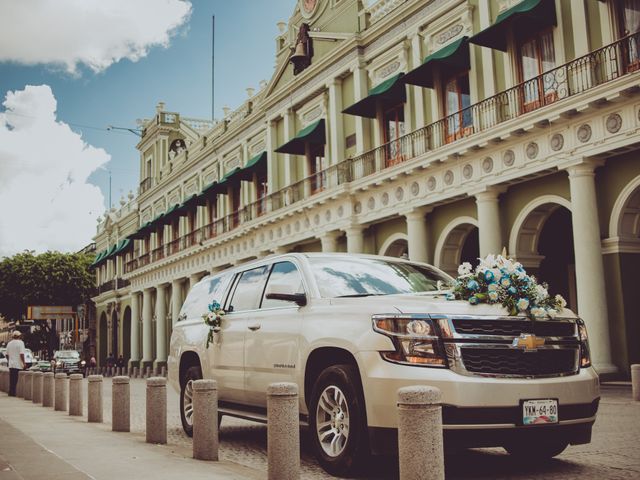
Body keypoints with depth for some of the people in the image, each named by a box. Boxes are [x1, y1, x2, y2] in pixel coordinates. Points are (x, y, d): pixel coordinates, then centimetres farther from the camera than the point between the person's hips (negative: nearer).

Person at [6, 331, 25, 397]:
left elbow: (7, 354, 16)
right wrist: (24, 362, -10)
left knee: (12, 380, 11)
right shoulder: (20, 342, -10)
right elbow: (21, 354, -16)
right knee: (16, 380, -3)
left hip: (11, 365, 6)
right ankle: (13, 392, -5)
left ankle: (11, 392, 13)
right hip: (18, 365, -6)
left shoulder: (9, 343, 11)